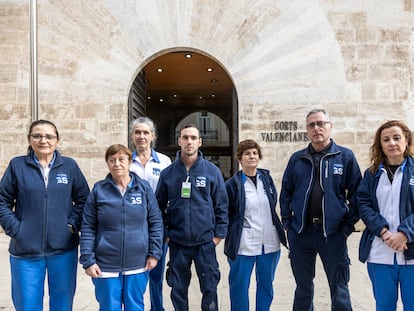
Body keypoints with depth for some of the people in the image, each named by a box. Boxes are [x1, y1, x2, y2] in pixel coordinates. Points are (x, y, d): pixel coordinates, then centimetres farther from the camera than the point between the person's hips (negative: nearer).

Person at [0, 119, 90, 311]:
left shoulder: (70, 166, 2)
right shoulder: (17, 165, 0)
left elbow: (83, 198, 5)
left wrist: (73, 224, -6)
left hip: (64, 249, 1)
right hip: (25, 250, -1)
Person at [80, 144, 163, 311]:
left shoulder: (144, 187, -1)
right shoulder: (98, 190, -2)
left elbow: (156, 222, 2)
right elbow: (88, 228, -1)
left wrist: (155, 253, -2)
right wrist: (88, 260, -6)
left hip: (138, 264, 1)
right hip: (105, 266, 0)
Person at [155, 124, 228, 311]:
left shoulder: (212, 171, -1)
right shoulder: (167, 173, 2)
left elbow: (221, 205, 1)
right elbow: (160, 206, 7)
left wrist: (219, 233, -3)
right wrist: (164, 233, 2)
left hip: (205, 241, -1)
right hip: (177, 243, 1)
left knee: (209, 288, 8)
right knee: (178, 290, 12)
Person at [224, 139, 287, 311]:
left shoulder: (267, 178, 5)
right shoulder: (232, 184, -8)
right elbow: (225, 215, -3)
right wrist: (231, 239, -2)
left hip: (270, 243, 5)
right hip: (244, 245, -4)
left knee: (266, 285, 17)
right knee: (240, 287, 5)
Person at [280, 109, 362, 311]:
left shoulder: (345, 157, -1)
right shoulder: (297, 159, 6)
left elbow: (356, 194, -1)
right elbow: (285, 193, 9)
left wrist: (348, 225, -5)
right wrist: (287, 223, 4)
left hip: (333, 233, -2)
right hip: (300, 233, 2)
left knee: (339, 290, 9)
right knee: (303, 288, 16)